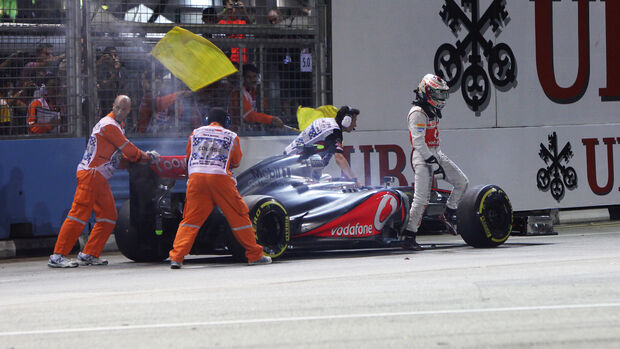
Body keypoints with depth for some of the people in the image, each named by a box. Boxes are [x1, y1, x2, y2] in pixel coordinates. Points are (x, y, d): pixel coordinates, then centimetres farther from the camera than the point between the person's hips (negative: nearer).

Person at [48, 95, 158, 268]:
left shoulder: (117, 127, 22)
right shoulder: (109, 125, -11)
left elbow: (122, 159, 22)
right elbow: (129, 150, -10)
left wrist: (144, 157, 9)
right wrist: (145, 156, 6)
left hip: (100, 178, 10)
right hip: (90, 174, -10)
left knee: (108, 216, 8)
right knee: (80, 213, -14)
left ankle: (89, 254, 11)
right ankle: (58, 255, -16)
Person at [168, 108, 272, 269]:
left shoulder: (195, 133, 19)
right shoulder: (232, 136, 15)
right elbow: (236, 162, 24)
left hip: (196, 177, 2)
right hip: (220, 177, -2)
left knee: (190, 218, 8)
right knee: (239, 215, 9)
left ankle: (176, 257, -4)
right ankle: (255, 255, 14)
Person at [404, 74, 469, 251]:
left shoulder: (432, 111, 15)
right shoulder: (417, 113, -16)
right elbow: (418, 142, -22)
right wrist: (433, 163, -23)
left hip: (436, 154, 9)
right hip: (422, 157, -9)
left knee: (462, 182, 3)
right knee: (422, 198, -12)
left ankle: (449, 214, 19)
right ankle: (410, 235, -7)